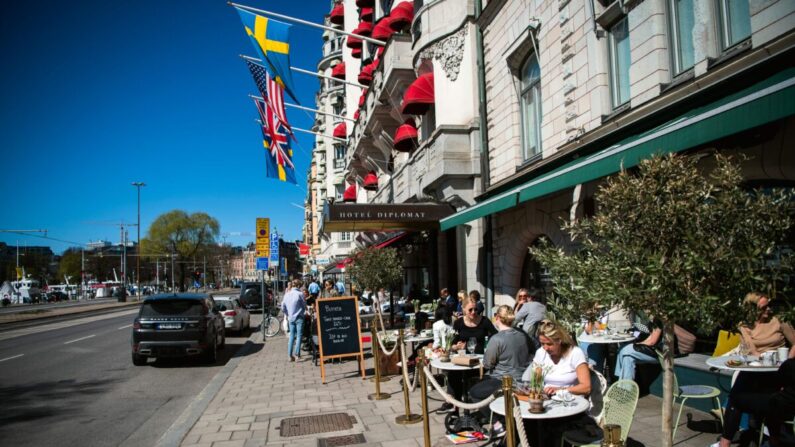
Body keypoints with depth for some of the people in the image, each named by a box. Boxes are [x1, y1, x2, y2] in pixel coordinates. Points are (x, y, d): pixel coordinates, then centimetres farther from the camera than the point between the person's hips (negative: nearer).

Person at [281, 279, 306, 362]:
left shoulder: (287, 294, 2)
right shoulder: (300, 294, -13)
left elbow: (283, 307, 8)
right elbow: (304, 306, -5)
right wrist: (304, 309, 17)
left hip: (290, 318, 5)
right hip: (299, 318, -5)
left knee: (291, 336, 11)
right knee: (299, 335, 1)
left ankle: (290, 355, 8)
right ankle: (297, 353, -6)